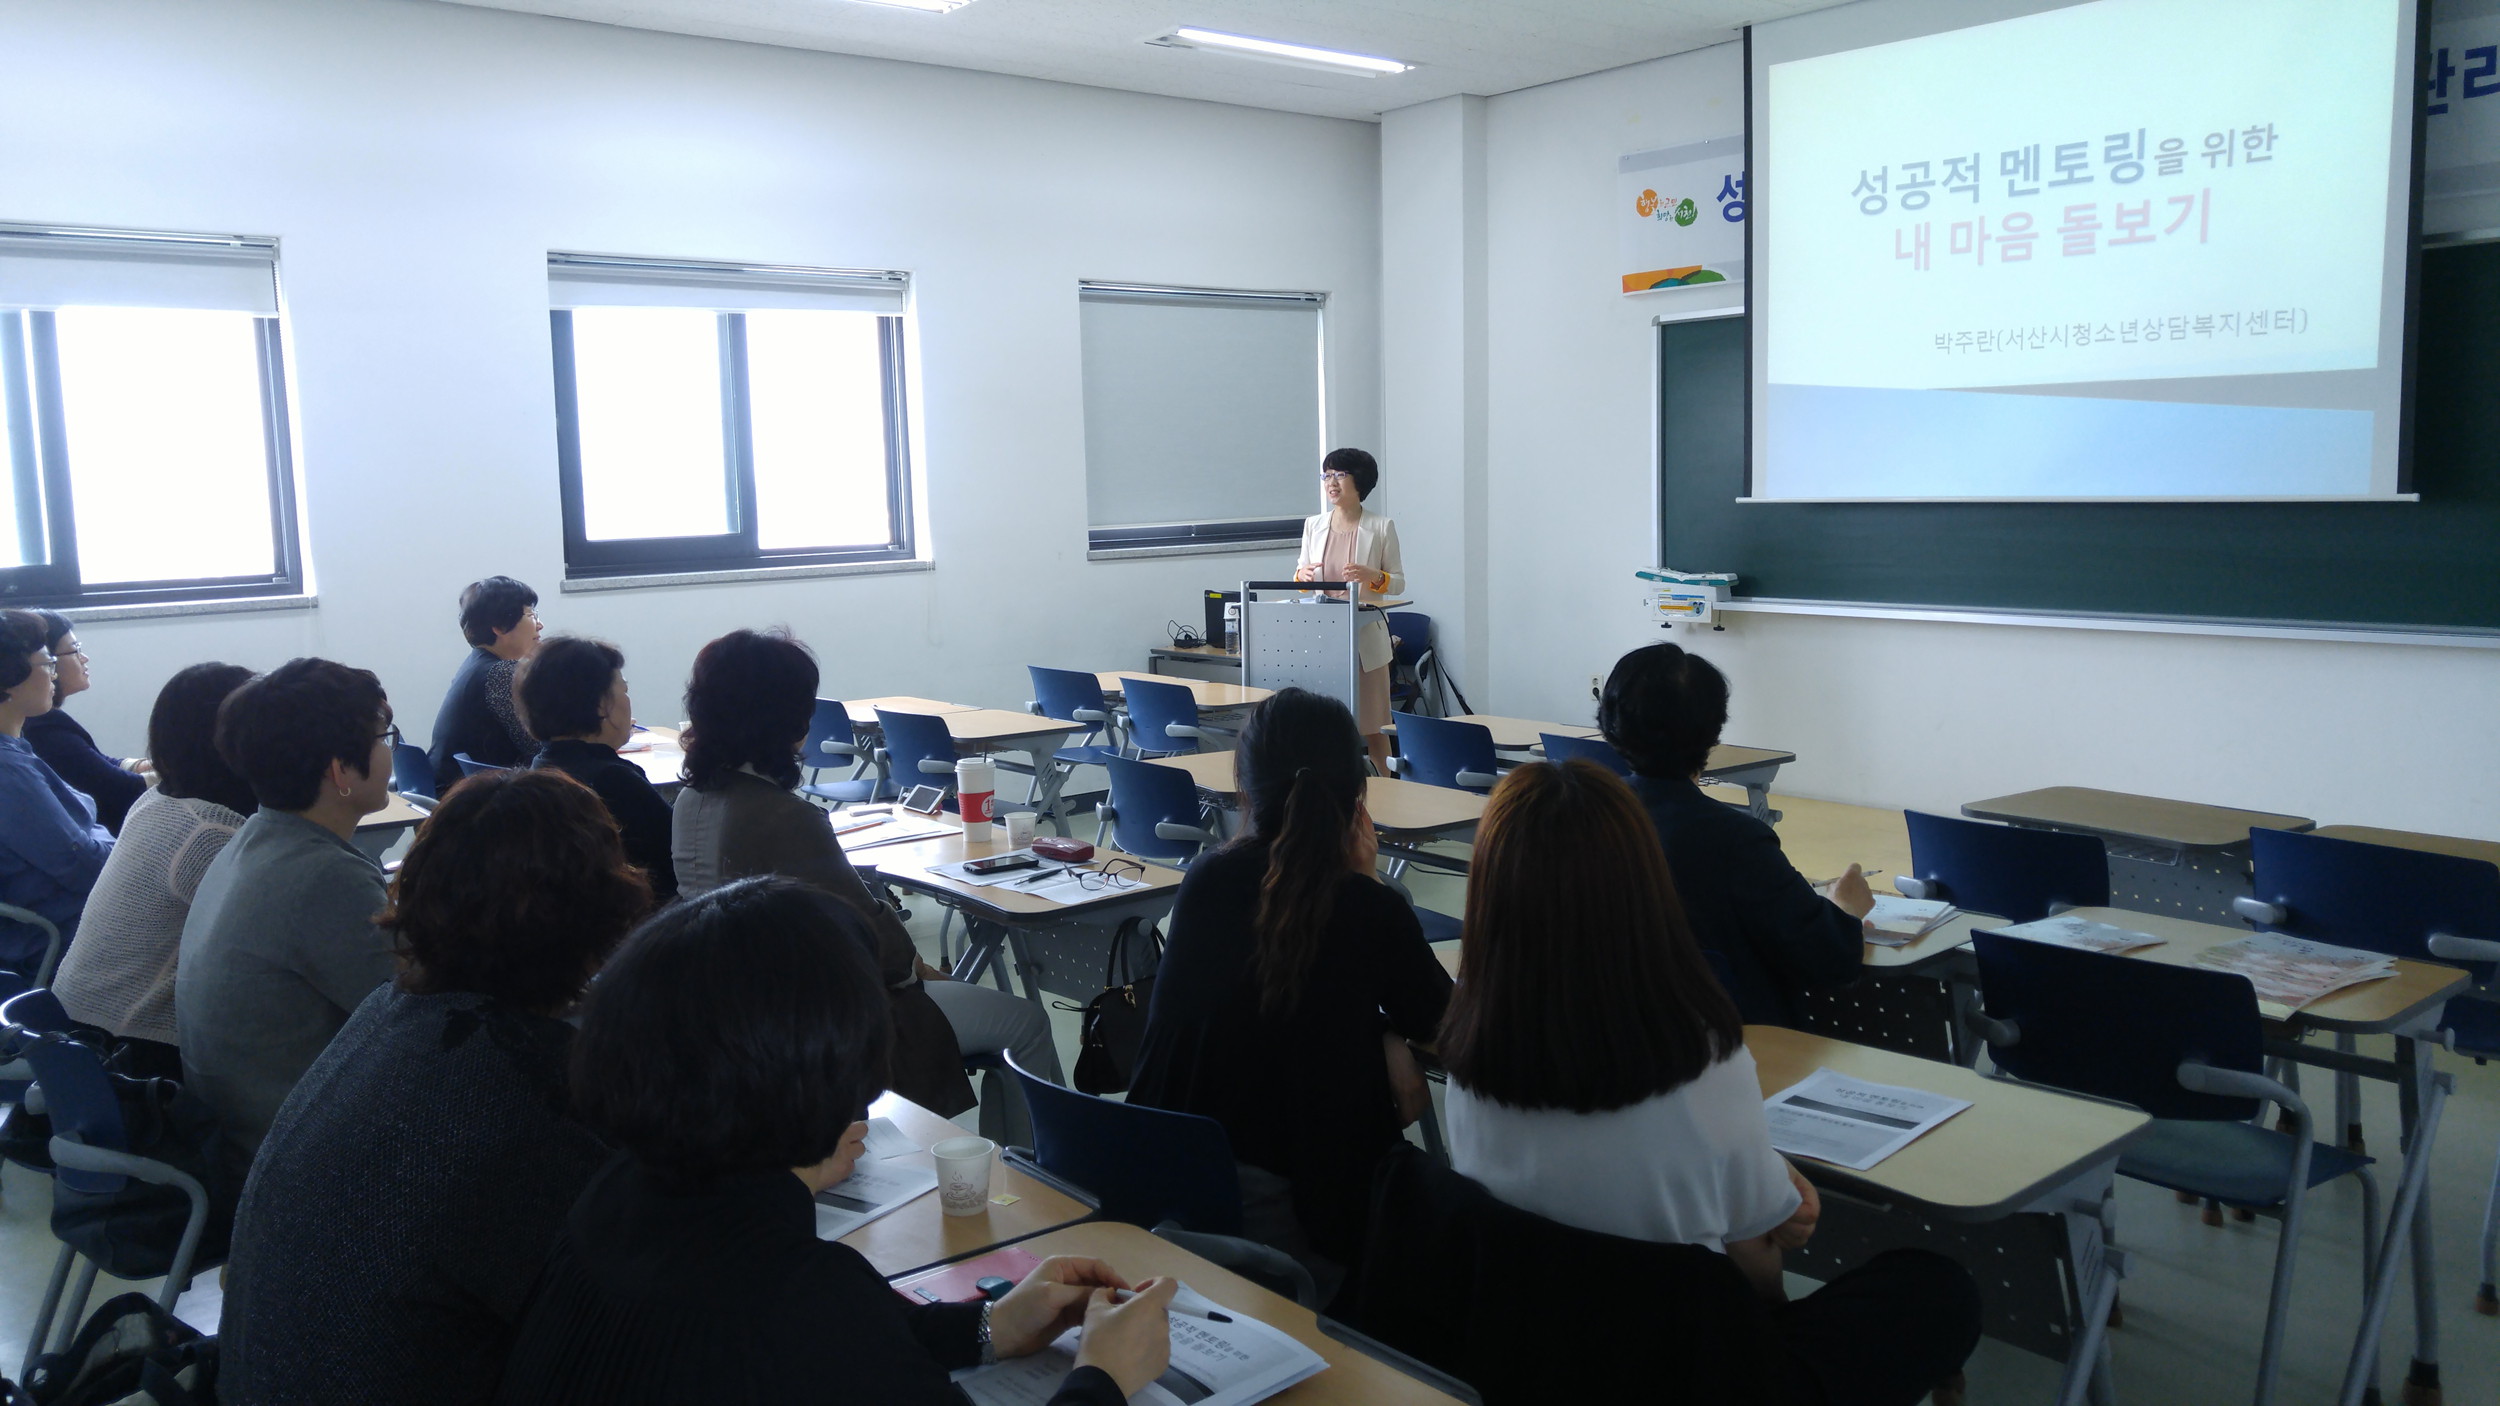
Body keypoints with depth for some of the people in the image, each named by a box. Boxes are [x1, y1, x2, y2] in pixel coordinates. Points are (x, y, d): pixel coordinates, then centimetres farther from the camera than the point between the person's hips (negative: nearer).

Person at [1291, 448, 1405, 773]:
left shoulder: (1381, 527, -1)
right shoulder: (1313, 524, 9)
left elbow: (1398, 582, 1)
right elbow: (1300, 573, 15)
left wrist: (1372, 576, -19)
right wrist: (1302, 575, -8)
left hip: (1365, 636, -3)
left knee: (1372, 725, 4)